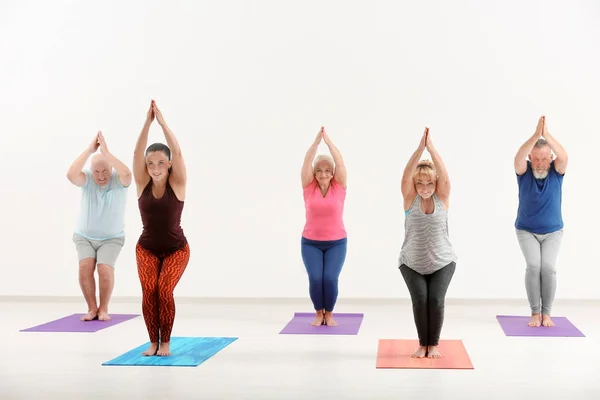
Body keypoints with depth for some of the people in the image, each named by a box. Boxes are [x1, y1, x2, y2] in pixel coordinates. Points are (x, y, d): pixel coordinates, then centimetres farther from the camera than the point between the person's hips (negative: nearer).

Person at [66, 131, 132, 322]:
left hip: (112, 238, -1)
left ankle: (103, 309, 0)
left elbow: (127, 174, -43)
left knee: (105, 269, -23)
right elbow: (71, 175, -38)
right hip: (84, 237, 1)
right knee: (85, 267, -22)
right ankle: (92, 308, -4)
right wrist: (90, 150, -37)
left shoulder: (119, 180, -18)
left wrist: (106, 152, -41)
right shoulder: (87, 179, -16)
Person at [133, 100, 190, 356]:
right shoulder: (143, 183, -7)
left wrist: (162, 121, -28)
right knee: (148, 291, -16)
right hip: (146, 249, 2)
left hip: (176, 249, -2)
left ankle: (166, 342, -1)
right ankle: (153, 342, 3)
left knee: (164, 289, -20)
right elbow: (137, 153, -19)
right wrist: (147, 122, -27)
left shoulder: (177, 183, -12)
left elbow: (177, 153, -25)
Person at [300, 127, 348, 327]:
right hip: (310, 243, 0)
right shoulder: (309, 187, -2)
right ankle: (319, 313, 11)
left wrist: (328, 140, -15)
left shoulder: (339, 187, -2)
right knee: (315, 279, -13)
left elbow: (340, 163, -13)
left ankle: (329, 313, 10)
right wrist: (317, 140, -19)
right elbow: (307, 162, -12)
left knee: (330, 279, -14)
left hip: (336, 243, 0)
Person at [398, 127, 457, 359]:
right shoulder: (410, 198, -7)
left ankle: (434, 344, 7)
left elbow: (444, 176, -23)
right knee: (419, 300, -14)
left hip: (442, 262, 0)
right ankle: (422, 344, 6)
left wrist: (431, 148, -31)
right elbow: (406, 175, -23)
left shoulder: (442, 197, -7)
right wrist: (420, 148, -32)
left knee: (436, 300, -14)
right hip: (411, 263, 0)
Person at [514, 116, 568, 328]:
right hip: (526, 230, -1)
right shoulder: (524, 170, -13)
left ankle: (546, 313, -4)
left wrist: (547, 135, -43)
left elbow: (564, 157, -33)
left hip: (553, 231, 1)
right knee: (533, 265, -19)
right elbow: (518, 158, -36)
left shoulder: (556, 171, -11)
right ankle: (535, 312, -8)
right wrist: (536, 135, -46)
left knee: (548, 267, -17)